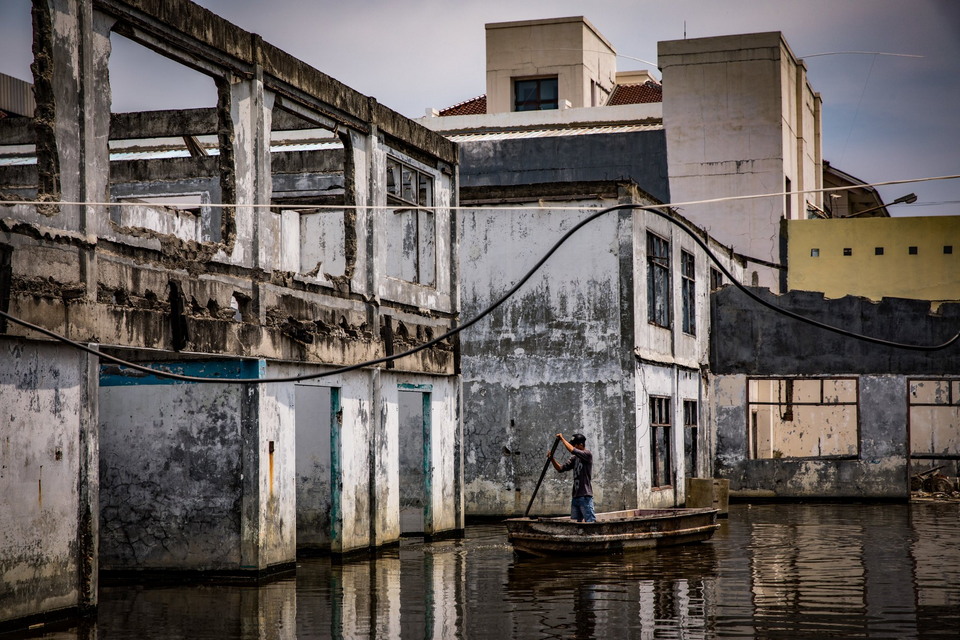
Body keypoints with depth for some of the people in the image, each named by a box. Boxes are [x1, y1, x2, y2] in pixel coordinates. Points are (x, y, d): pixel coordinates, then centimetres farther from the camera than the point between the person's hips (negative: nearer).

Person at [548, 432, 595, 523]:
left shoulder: (587, 454, -8)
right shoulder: (574, 458, 15)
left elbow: (572, 450, -22)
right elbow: (561, 468, 16)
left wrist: (562, 439, -11)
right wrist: (552, 459, 0)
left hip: (585, 496, -8)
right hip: (576, 495, 8)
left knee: (590, 521, -11)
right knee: (578, 521, 9)